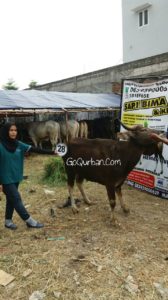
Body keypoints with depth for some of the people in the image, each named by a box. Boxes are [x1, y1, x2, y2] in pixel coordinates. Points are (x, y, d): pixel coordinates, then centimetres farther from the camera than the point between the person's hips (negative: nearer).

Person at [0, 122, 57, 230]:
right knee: (17, 199, -1)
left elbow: (35, 150, -5)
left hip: (16, 177, 6)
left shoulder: (18, 144, 0)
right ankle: (30, 221, 9)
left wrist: (52, 152, -12)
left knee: (11, 199, 16)